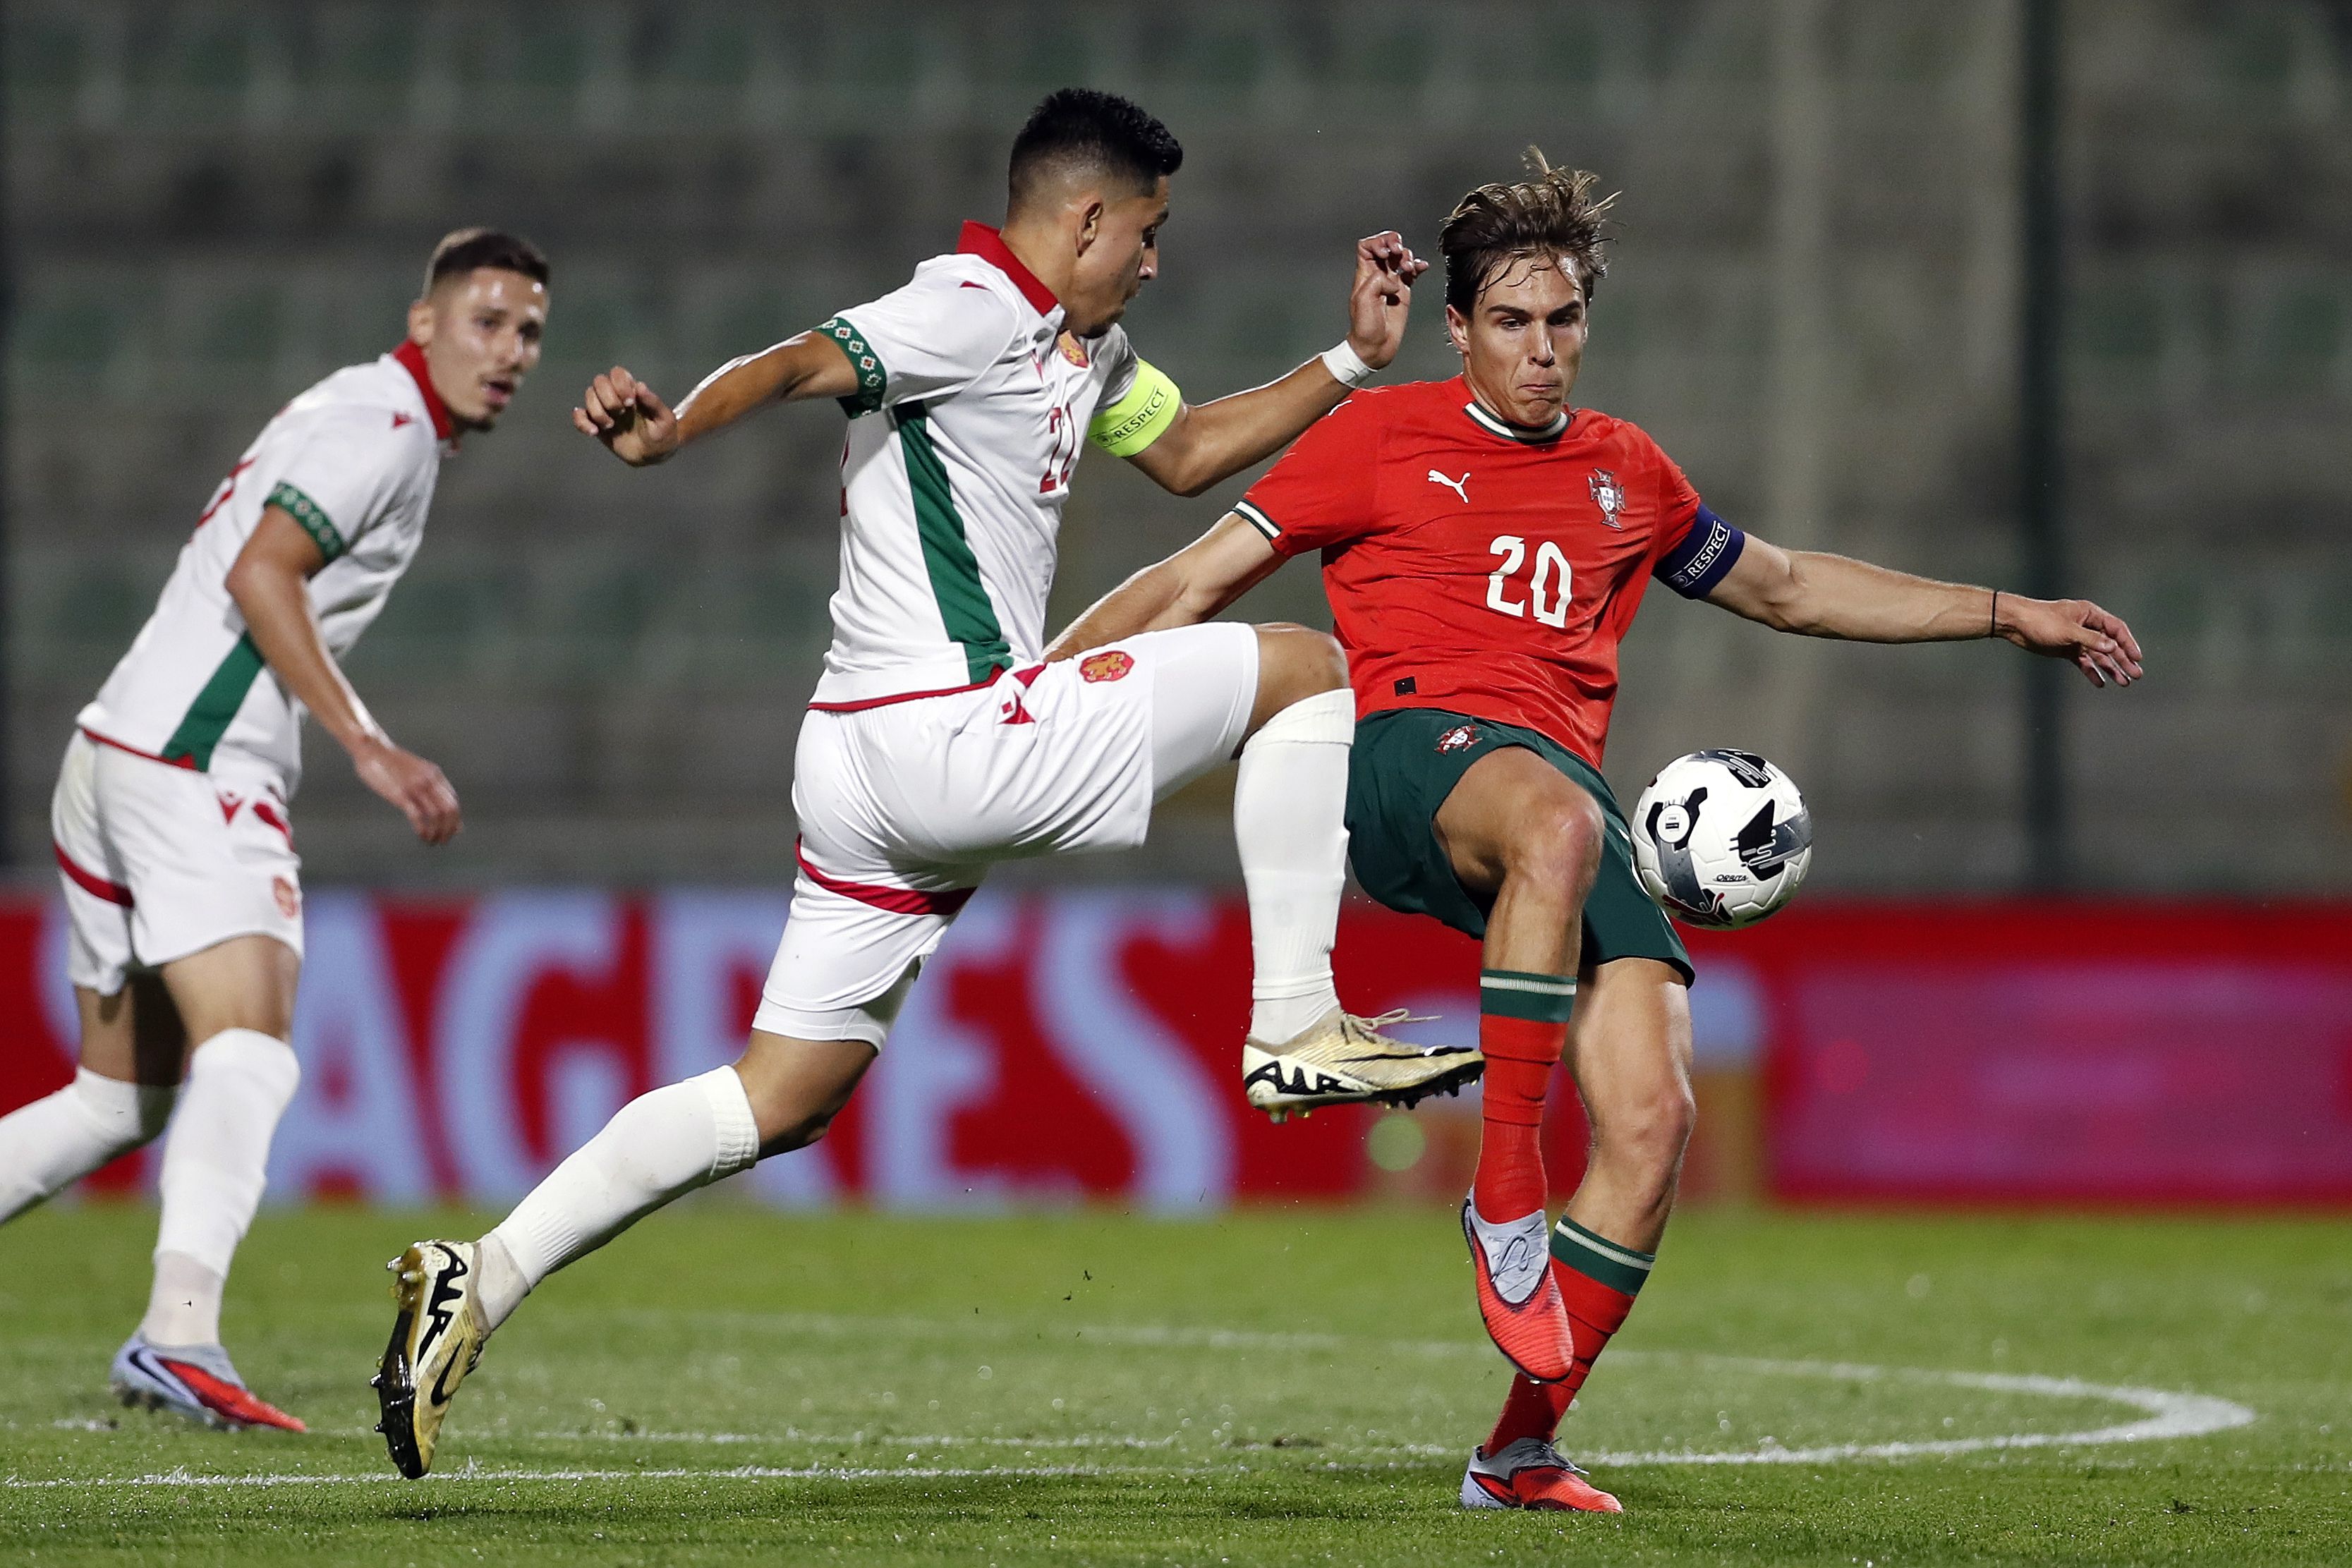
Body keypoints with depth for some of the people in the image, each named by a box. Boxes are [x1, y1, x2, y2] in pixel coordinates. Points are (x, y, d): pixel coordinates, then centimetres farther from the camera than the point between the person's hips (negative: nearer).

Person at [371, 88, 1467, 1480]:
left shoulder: (1080, 346, 21)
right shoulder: (975, 308, -11)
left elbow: (1188, 452, 35)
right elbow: (799, 365, -24)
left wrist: (1353, 363, 26)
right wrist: (665, 432, -43)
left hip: (871, 769, 10)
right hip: (950, 731, -10)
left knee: (783, 1101, 8)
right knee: (1302, 666, 0)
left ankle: (483, 1279, 2)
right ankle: (1296, 1027, -1)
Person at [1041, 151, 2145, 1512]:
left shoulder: (1626, 475, 23)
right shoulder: (1383, 439, 11)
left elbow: (1786, 588, 36)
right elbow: (1195, 588, 11)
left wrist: (2008, 616, 34)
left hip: (1568, 786, 5)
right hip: (1415, 754, -5)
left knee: (1655, 1116, -16)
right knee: (1558, 823, -43)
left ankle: (1522, 1447, -2)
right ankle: (1506, 1190, -37)